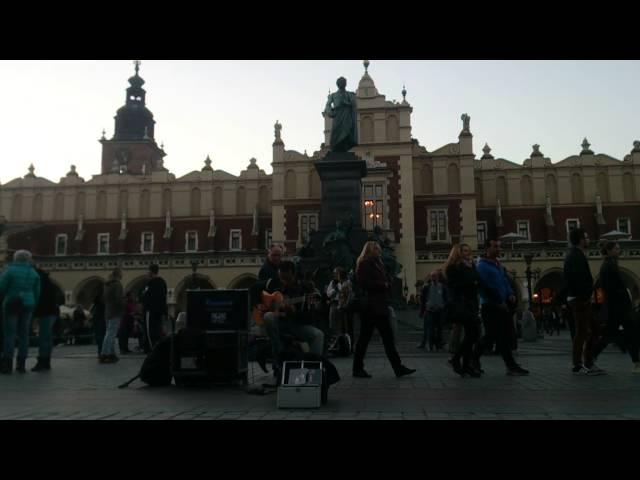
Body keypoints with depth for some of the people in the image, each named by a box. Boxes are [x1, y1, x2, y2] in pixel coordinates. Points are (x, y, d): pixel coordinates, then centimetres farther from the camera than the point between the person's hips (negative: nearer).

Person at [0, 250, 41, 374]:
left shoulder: (10, 270, -5)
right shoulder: (34, 273, 7)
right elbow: (36, 293, 9)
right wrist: (32, 308, 18)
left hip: (12, 304, -4)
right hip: (27, 305, 4)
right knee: (23, 334, 7)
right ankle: (21, 365, 7)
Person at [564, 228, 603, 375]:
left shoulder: (574, 255, 17)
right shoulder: (576, 256, -15)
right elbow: (579, 279, -24)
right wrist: (584, 297, -21)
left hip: (580, 299, 11)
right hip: (580, 299, -11)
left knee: (594, 328, 14)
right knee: (582, 332, -5)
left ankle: (588, 363, 18)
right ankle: (578, 366, 2)